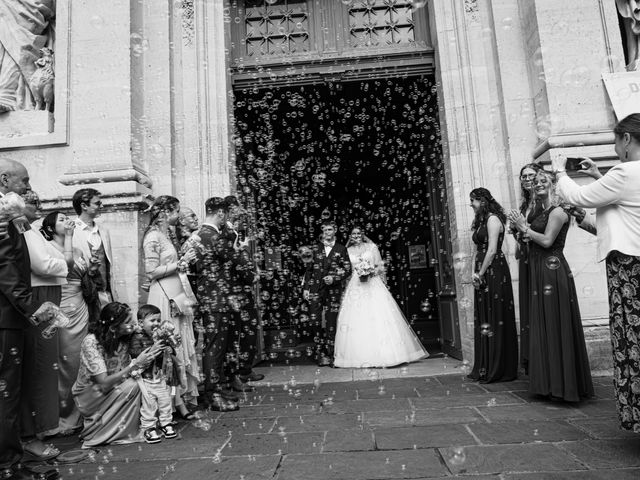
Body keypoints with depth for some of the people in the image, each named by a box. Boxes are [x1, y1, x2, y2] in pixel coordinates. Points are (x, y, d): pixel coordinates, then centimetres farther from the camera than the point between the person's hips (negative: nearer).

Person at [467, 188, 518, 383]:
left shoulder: (492, 219, -10)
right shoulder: (482, 221, 18)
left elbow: (492, 250, -17)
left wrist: (480, 273, -14)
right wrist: (476, 272, 5)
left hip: (494, 272, -9)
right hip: (483, 273, 9)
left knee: (495, 319, -4)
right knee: (484, 320, 10)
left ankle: (498, 370, 4)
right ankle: (485, 368, 18)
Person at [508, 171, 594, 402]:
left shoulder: (557, 212, -8)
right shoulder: (542, 212, 18)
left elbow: (547, 240, -17)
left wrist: (525, 228, -9)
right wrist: (522, 227, 5)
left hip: (553, 272, -9)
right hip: (539, 273, 9)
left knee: (557, 326, -4)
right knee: (543, 326, 12)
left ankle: (564, 384, 6)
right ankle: (550, 383, 21)